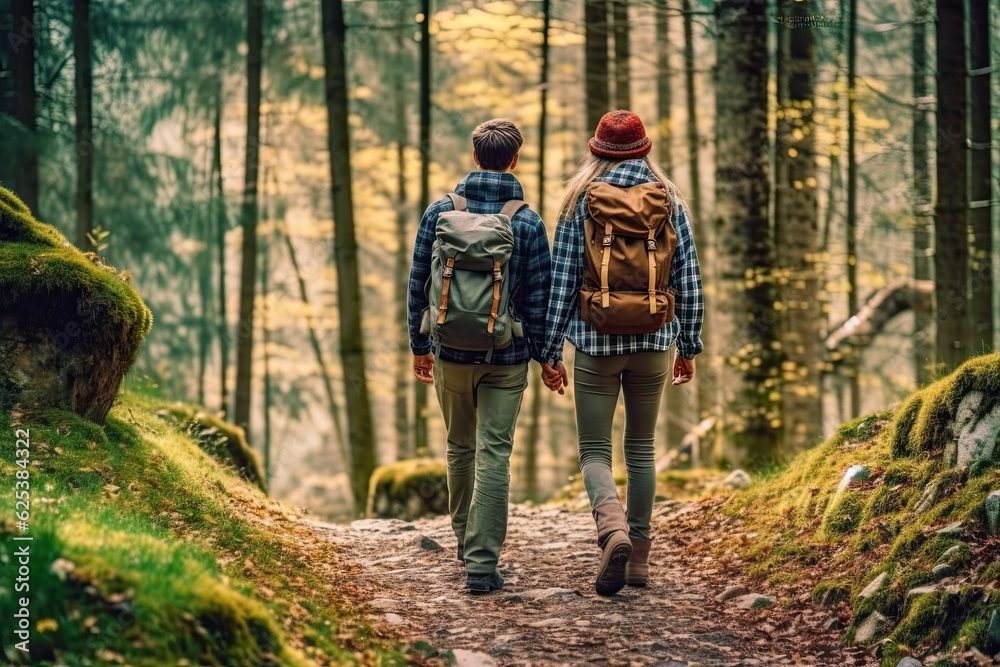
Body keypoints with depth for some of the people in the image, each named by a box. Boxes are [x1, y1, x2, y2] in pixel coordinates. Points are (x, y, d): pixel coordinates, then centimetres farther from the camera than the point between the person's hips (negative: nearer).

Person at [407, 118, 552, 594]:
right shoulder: (527, 222, -8)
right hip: (506, 358, -2)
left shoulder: (439, 212, -3)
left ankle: (466, 541, 35)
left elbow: (418, 286, 2)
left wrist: (419, 346, 12)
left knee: (460, 447, 20)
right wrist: (545, 355, 6)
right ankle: (482, 563, -7)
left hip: (450, 353, 2)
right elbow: (539, 299, -5)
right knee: (494, 455, -1)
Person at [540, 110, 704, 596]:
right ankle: (639, 555, 18)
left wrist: (550, 351, 1)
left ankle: (613, 529, -24)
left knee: (595, 451, 4)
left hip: (597, 343, -2)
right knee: (641, 447, 16)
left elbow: (561, 281, -4)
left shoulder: (580, 202, -3)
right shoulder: (670, 202, 2)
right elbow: (688, 281, 4)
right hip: (653, 342, 2)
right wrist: (689, 346, 13)